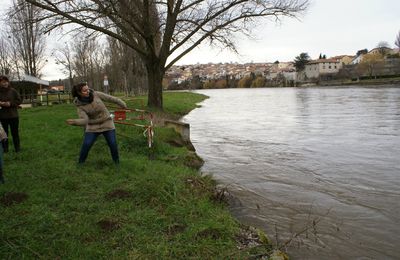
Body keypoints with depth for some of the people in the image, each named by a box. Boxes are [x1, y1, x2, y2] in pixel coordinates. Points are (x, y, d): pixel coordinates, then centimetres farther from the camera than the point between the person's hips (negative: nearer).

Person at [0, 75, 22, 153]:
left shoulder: (13, 91, 0)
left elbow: (19, 100, 2)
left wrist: (11, 103, -13)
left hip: (13, 115, 0)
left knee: (15, 132, 8)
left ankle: (17, 147, 19)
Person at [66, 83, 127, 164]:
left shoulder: (96, 94, -12)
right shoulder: (80, 106, -14)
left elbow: (110, 98, -2)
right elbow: (84, 120, -26)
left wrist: (123, 104, 6)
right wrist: (74, 122, -47)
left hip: (107, 123, 1)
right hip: (93, 127, -1)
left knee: (113, 144, -2)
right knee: (86, 145, -5)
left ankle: (116, 161, 22)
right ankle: (81, 162, 19)